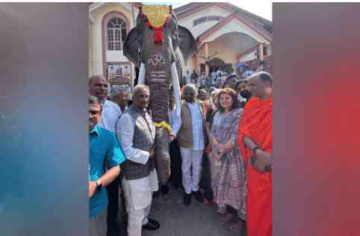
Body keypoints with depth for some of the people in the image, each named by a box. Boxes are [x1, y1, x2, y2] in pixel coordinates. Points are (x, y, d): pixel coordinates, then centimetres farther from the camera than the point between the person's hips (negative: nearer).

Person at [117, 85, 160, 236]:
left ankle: (144, 220, 56)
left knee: (147, 200, 29)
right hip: (135, 170, -9)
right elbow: (127, 150, -26)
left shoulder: (146, 114, 5)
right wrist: (148, 155, -16)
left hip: (148, 166, 9)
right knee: (136, 207, 10)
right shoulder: (127, 118, -23)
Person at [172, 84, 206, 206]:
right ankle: (187, 190, 31)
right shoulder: (181, 106, -8)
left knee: (197, 167, 17)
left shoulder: (200, 106, 5)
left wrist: (205, 139, 4)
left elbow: (203, 122, 8)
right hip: (185, 142, -3)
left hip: (199, 141, 4)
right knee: (186, 167, 13)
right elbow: (177, 122, -18)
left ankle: (195, 188, 37)